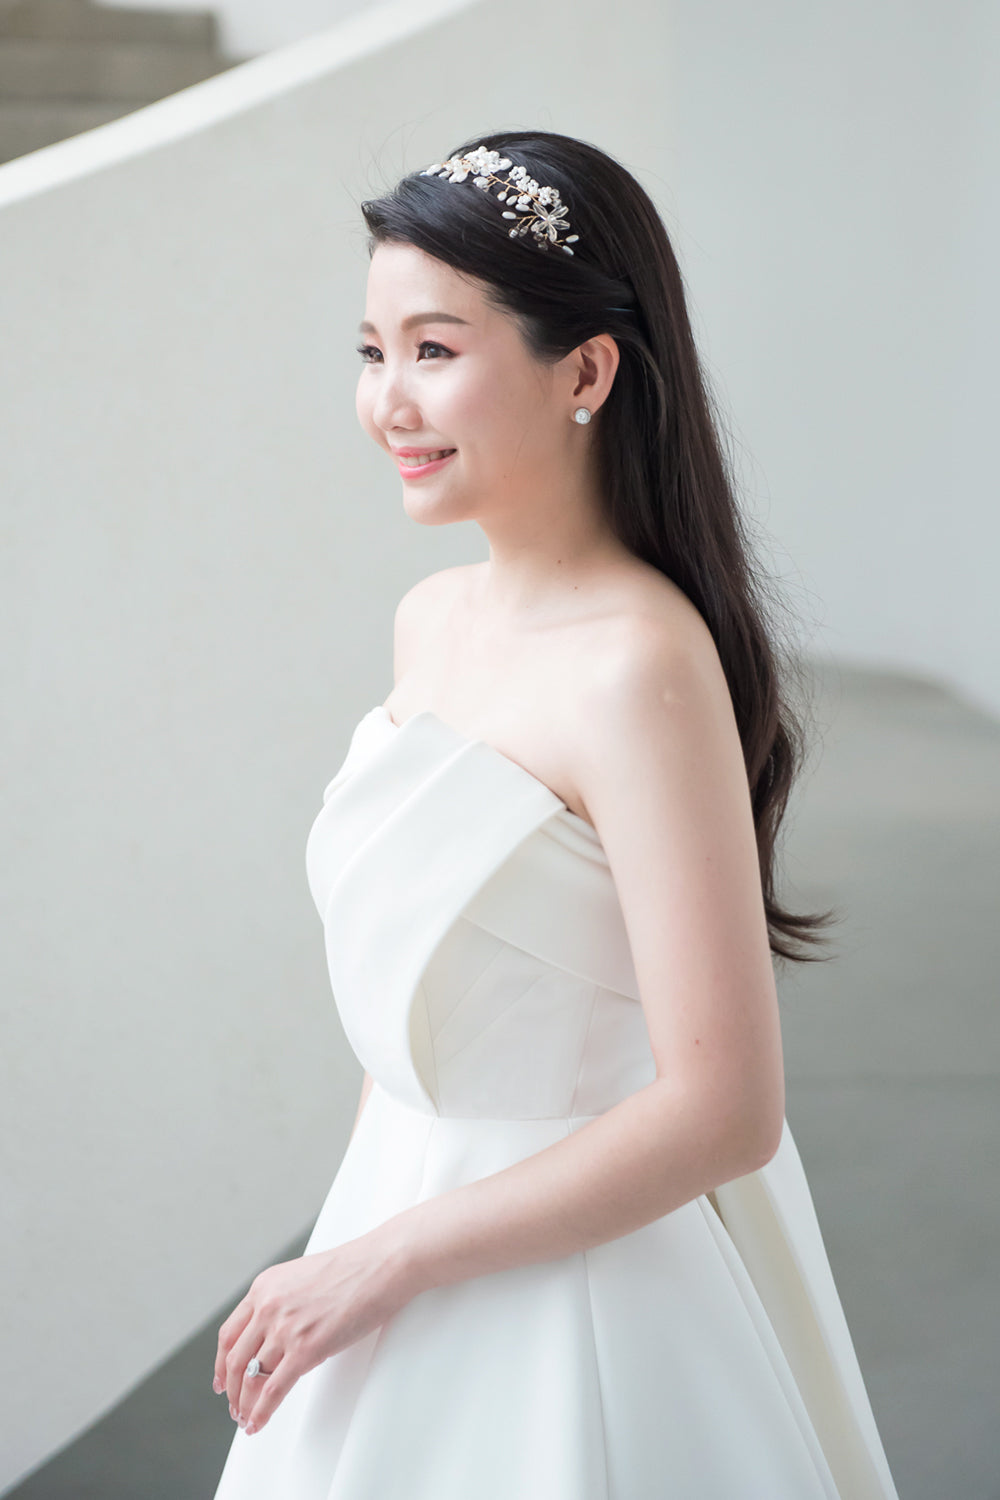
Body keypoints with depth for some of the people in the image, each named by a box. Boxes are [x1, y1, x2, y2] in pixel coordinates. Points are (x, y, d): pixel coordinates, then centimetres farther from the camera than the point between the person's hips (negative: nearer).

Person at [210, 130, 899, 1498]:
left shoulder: (638, 667, -23)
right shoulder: (431, 621, 2)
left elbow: (721, 1112, -24)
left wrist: (385, 1259, -17)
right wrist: (352, 1244, 13)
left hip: (579, 1295, -7)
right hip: (414, 1221, 7)